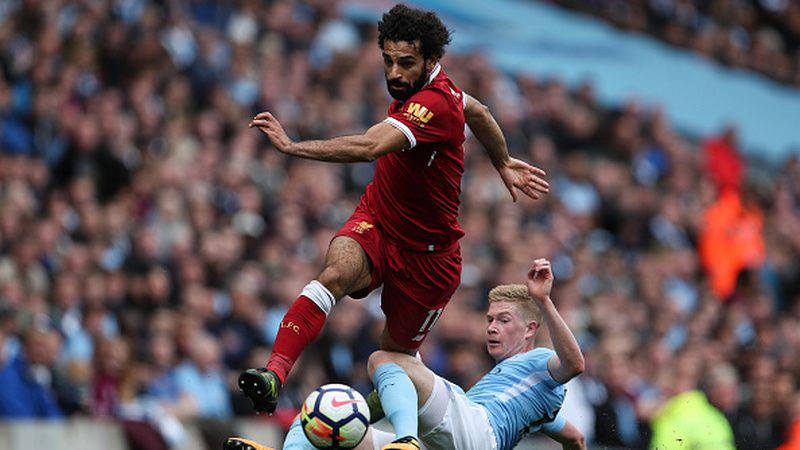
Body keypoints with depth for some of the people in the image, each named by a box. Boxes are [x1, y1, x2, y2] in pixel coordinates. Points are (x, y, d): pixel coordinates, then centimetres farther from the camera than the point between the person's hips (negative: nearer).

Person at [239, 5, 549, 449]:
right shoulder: (417, 87, -2)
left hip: (426, 254, -5)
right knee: (333, 274, -28)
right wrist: (503, 164, 34)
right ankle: (274, 374, -44)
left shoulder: (435, 105, -28)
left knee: (395, 354, 10)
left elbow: (368, 147, -42)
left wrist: (291, 146, -47)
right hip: (375, 224, 5)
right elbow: (478, 112, 19)